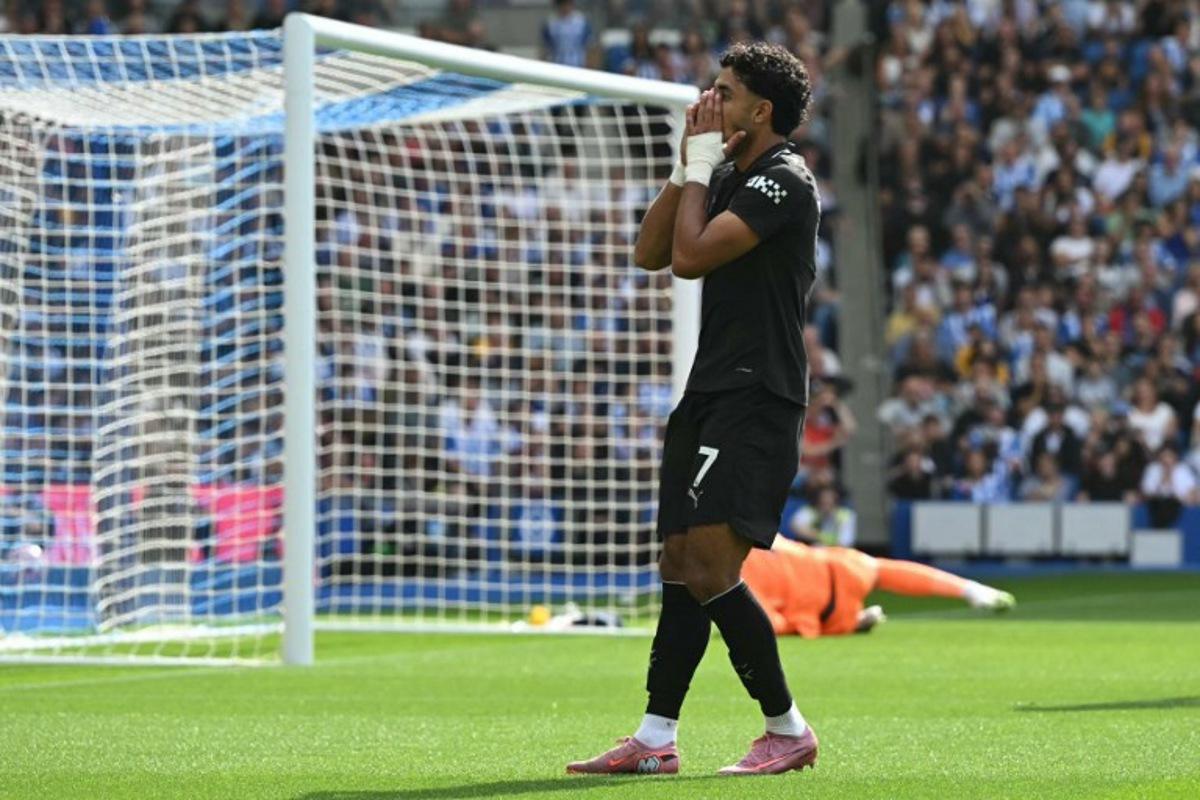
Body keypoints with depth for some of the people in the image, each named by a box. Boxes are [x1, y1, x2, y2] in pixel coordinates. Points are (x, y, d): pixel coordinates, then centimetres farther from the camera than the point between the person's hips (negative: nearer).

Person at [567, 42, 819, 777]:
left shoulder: (784, 181, -12)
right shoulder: (731, 179, 17)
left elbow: (691, 255, -20)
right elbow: (651, 252, 16)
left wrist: (702, 161, -7)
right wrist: (690, 165, 8)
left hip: (756, 400, -10)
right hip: (711, 394, 10)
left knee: (710, 567, -16)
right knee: (680, 564, 6)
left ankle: (788, 730, -5)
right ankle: (655, 740, 7)